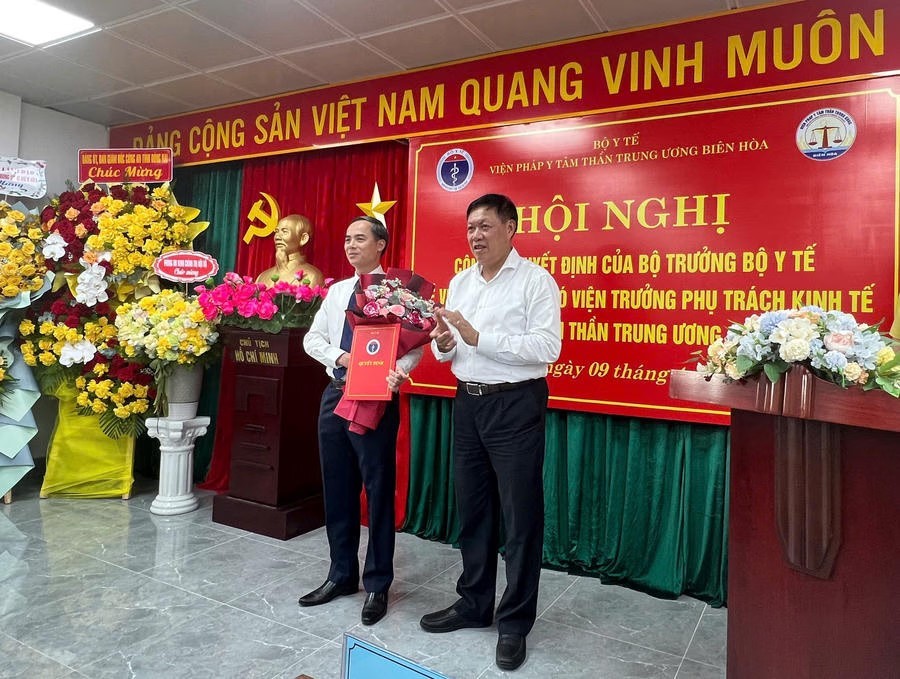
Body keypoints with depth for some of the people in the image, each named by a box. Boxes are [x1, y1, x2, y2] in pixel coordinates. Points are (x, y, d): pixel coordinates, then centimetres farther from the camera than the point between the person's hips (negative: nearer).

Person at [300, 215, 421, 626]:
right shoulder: (336, 291, 14)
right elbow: (312, 339, 11)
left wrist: (398, 373, -32)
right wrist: (340, 357, -8)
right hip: (335, 394, 7)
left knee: (378, 490, 2)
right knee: (336, 489, 14)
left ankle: (377, 585, 18)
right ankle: (342, 575, 30)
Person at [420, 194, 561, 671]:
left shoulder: (537, 281, -8)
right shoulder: (459, 282, 11)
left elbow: (546, 348, -19)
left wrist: (479, 337, -23)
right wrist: (444, 345, -9)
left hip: (516, 405, -6)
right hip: (468, 402, 7)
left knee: (520, 516, 5)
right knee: (471, 509, 16)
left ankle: (514, 623, 21)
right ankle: (473, 603, 34)